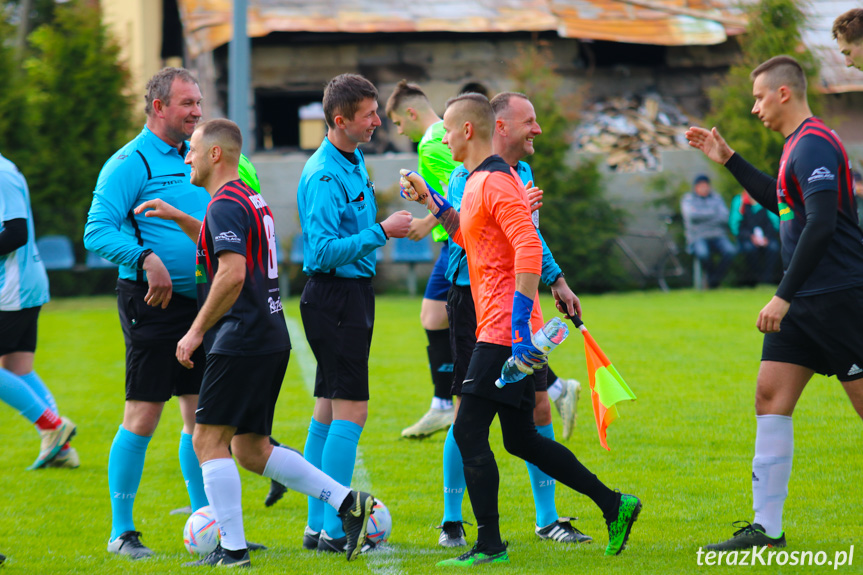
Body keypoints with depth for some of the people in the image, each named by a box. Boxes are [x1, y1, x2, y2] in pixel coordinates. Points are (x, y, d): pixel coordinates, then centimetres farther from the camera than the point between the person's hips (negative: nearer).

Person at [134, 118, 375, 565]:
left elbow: (232, 274, -26)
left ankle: (232, 549, -6)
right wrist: (177, 218, 31)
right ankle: (348, 503, 7)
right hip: (270, 339, 10)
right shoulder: (249, 199, 18)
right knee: (251, 449, 13)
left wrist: (196, 331, -20)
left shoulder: (226, 205, -13)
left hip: (241, 342, -10)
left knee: (209, 440, -4)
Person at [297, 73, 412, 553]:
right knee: (350, 411, -11)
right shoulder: (324, 176, -19)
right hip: (335, 294, -10)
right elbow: (324, 250, -24)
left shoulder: (355, 163, 13)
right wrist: (381, 233, -21)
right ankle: (334, 531, -9)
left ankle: (318, 526, 15)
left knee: (329, 410, 11)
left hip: (353, 293, 10)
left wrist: (391, 227, 14)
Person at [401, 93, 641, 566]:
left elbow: (529, 249, -24)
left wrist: (519, 324, -27)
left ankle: (489, 545, -5)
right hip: (501, 330, 10)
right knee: (520, 438, 13)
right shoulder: (480, 181, 18)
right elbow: (470, 239, 35)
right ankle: (613, 505, 16)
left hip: (503, 332, -10)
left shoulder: (496, 181, -14)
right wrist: (434, 204, 23)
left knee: (468, 430, -8)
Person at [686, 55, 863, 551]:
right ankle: (766, 527, 3)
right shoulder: (800, 144, 16)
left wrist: (784, 296, -24)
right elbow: (781, 202, 34)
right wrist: (729, 159, 29)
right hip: (805, 302, 10)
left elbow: (822, 223, -25)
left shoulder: (814, 144, -16)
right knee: (771, 397, 4)